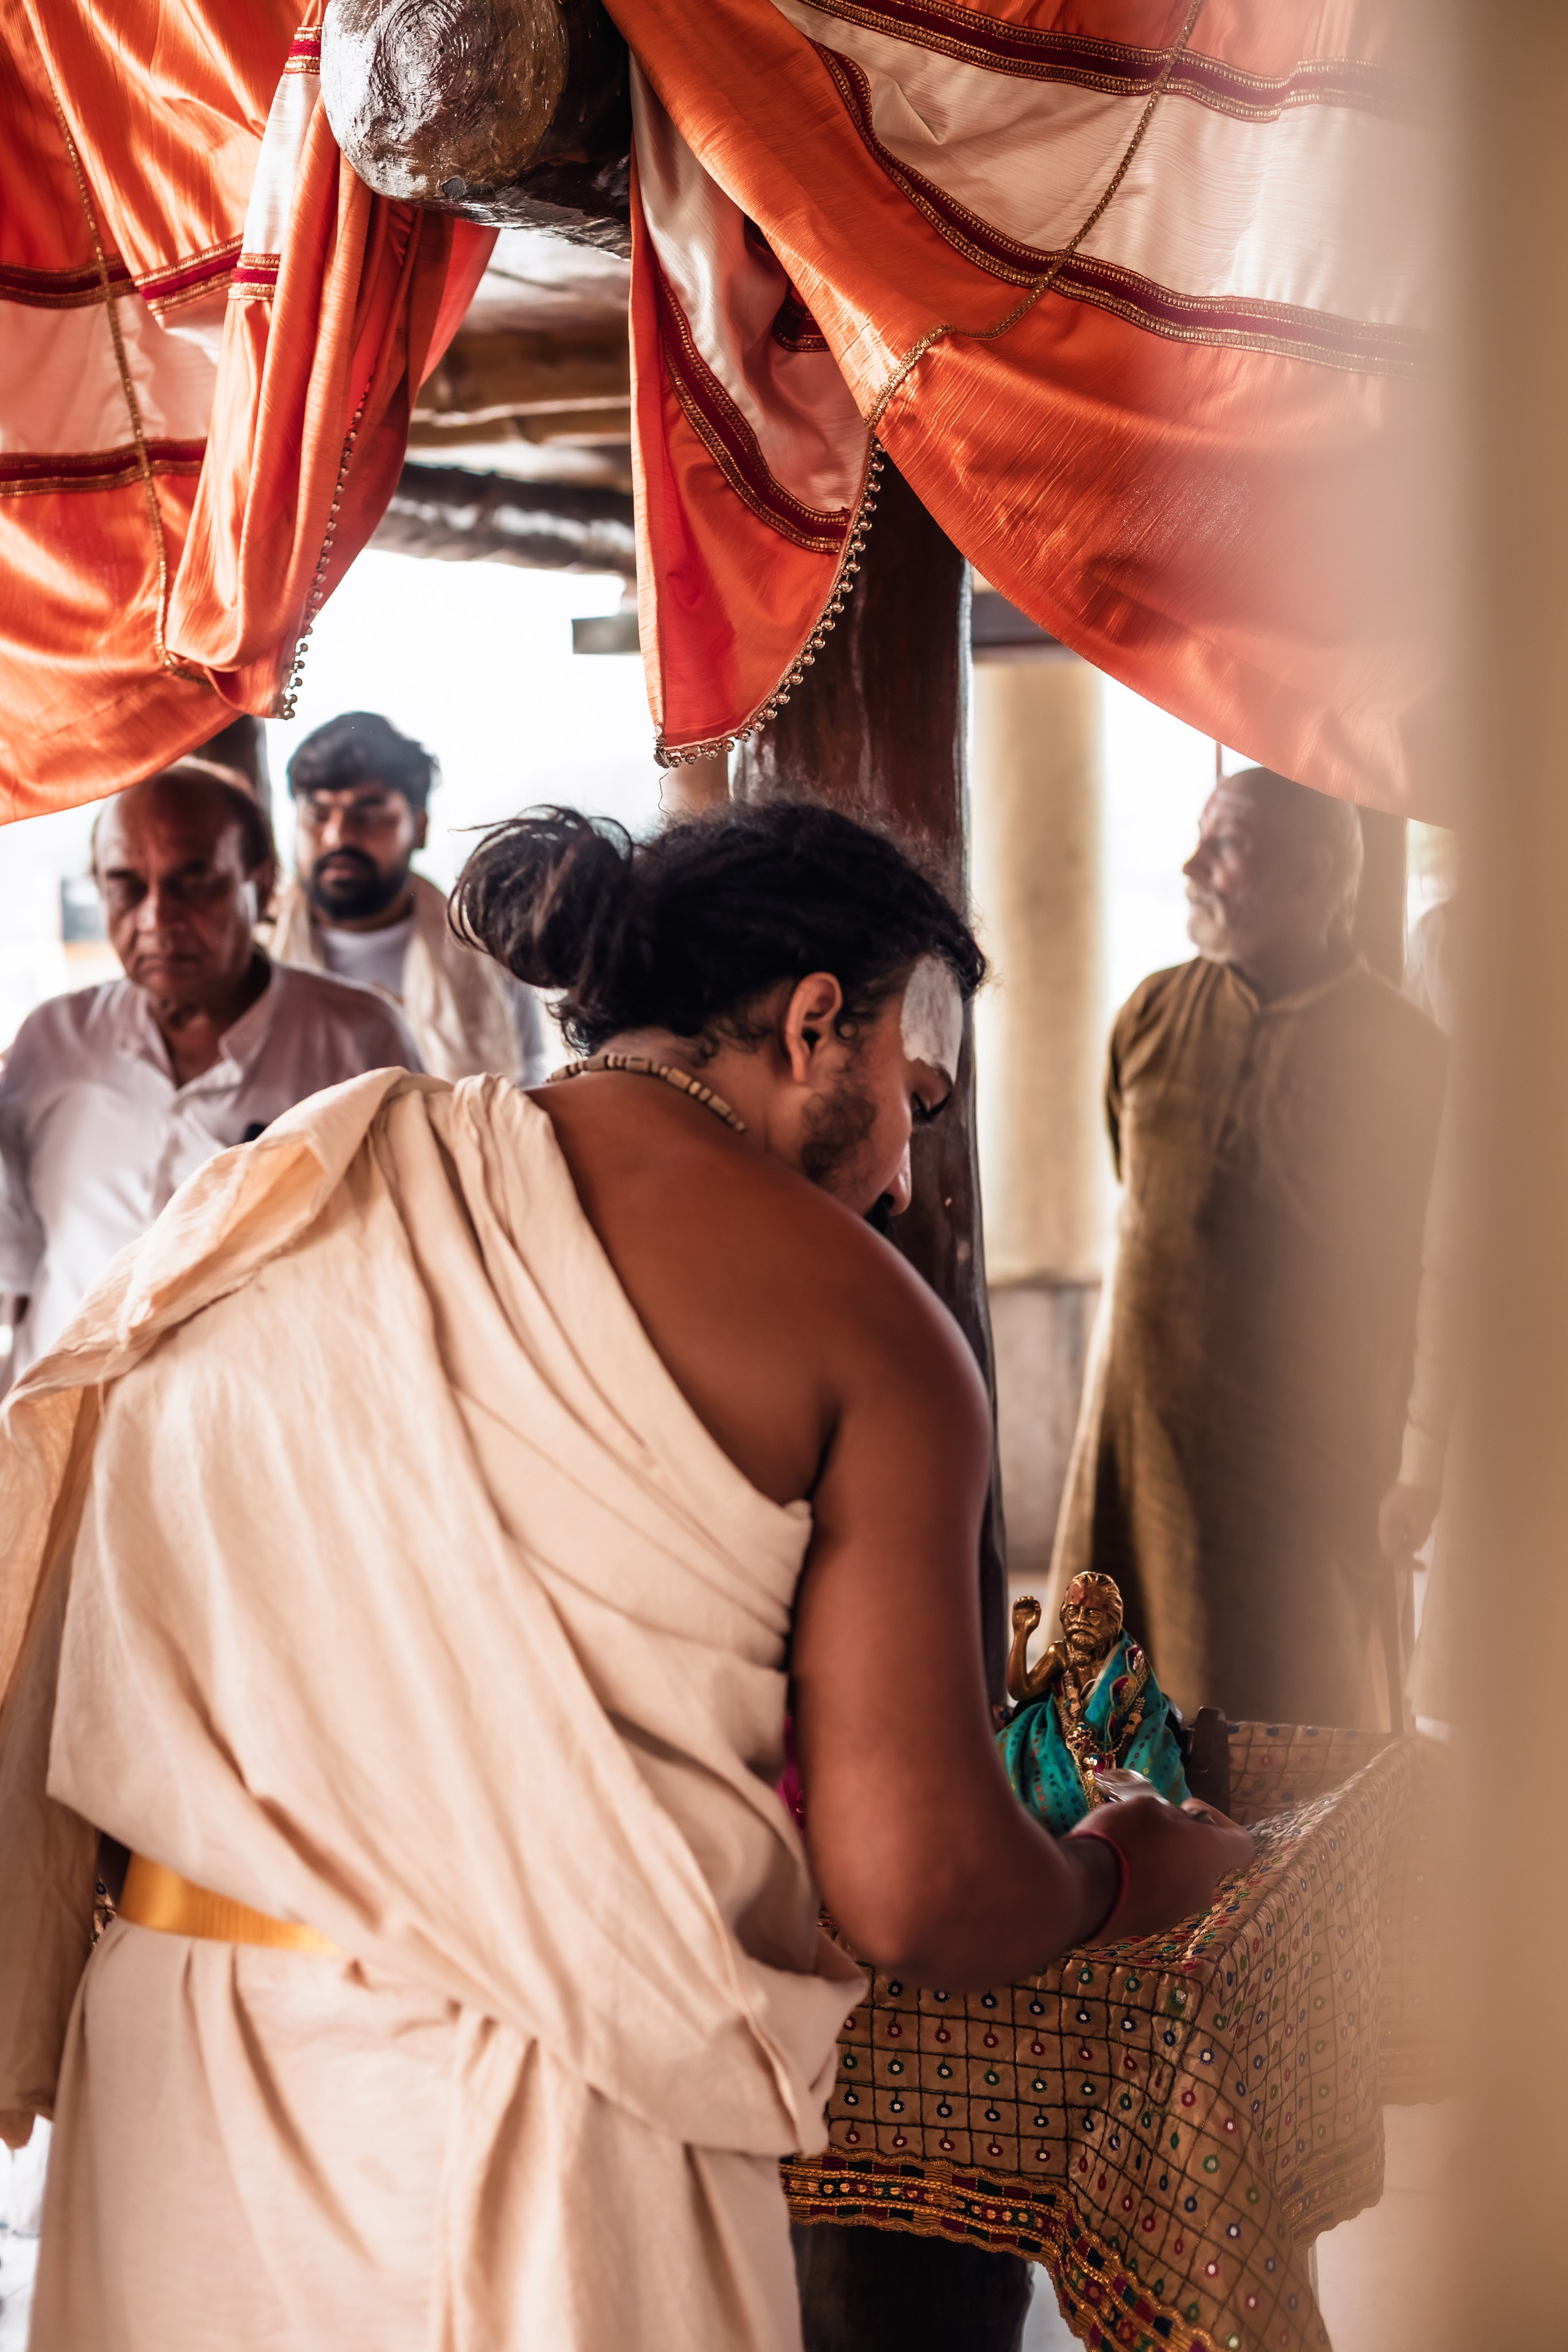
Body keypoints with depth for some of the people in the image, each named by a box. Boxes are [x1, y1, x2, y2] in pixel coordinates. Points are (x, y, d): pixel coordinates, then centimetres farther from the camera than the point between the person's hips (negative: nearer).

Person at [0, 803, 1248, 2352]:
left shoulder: (277, 1207, 9)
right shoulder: (851, 1311, -5)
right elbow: (912, 1893, -7)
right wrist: (1131, 1873, 13)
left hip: (154, 2091, 5)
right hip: (530, 2144, -4)